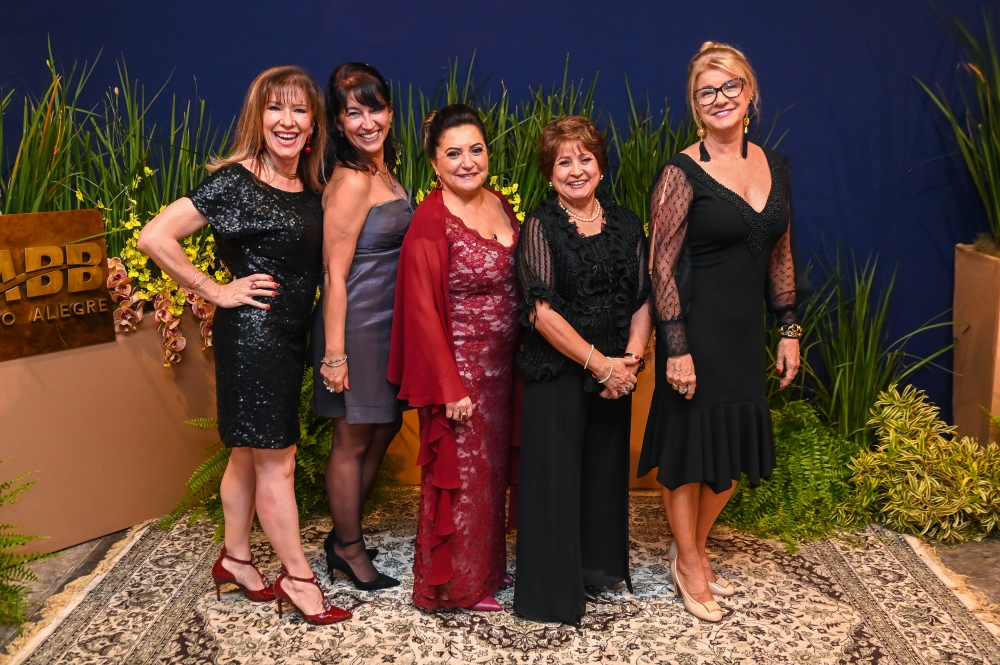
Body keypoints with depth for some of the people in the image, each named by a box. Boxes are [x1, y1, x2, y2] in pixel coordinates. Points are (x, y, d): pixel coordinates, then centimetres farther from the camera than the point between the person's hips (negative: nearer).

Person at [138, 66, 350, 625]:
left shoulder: (310, 186, 7)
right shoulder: (236, 180, -14)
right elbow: (155, 237, -18)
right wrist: (216, 291, -14)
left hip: (289, 335, 7)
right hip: (252, 330, -7)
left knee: (250, 453, 18)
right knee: (276, 460, 1)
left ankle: (236, 559, 31)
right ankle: (298, 578, 12)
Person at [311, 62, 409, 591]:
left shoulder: (382, 171, 9)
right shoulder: (351, 182, -19)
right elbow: (335, 275, -20)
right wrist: (334, 354, -21)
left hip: (387, 324, 9)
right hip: (357, 325, -9)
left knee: (384, 429, 19)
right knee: (353, 441, 6)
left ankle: (345, 536, 34)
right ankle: (348, 548, 23)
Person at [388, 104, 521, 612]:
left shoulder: (500, 205, 6)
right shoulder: (431, 223, -17)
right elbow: (423, 311, -18)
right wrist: (449, 388, -18)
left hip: (500, 364, 8)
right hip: (458, 365, -7)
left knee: (493, 466, 17)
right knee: (462, 473, 3)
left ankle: (487, 565, 34)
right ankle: (456, 584, 18)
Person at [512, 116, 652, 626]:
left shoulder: (625, 225, 7)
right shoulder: (540, 227, -7)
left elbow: (643, 299, 6)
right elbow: (542, 311, -14)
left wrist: (630, 357, -10)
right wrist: (599, 363, -16)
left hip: (614, 375, 5)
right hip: (556, 372, -5)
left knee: (606, 469, 14)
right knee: (555, 474, 1)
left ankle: (597, 567, 33)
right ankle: (553, 591, 15)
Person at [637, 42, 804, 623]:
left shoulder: (774, 165, 6)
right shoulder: (683, 174, -12)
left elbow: (781, 256, 13)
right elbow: (662, 266, -14)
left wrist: (790, 330, 11)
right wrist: (676, 349, -17)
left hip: (746, 330, 6)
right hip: (697, 330, -6)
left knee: (737, 450, 15)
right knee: (690, 448, 6)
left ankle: (695, 547, 36)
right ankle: (688, 565, 25)